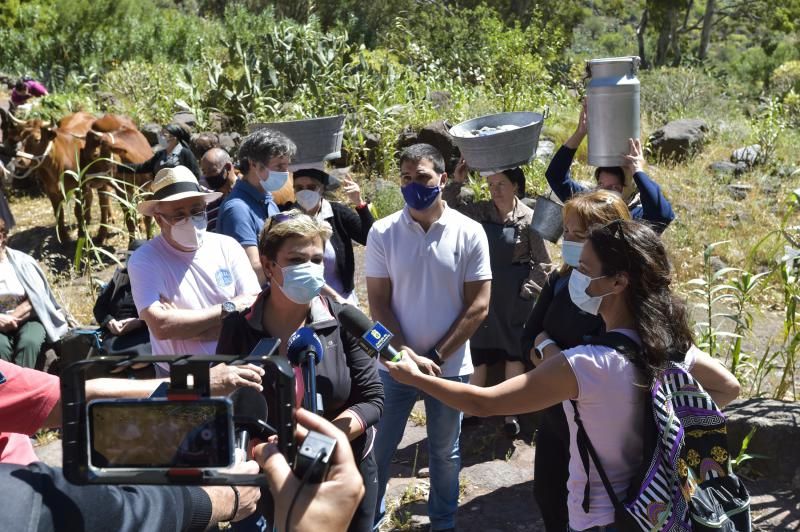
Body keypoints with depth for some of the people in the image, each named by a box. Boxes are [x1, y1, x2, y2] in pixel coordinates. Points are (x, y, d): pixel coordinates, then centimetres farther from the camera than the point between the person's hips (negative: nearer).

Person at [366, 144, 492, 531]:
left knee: (445, 451, 16)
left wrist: (437, 357, -10)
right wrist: (408, 355, -14)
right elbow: (378, 303, -4)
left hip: (449, 365, 0)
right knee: (378, 448, 10)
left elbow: (478, 305, -6)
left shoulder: (469, 233, -7)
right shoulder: (382, 233, -5)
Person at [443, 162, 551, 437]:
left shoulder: (529, 218, -9)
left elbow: (542, 262, -5)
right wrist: (456, 182, -9)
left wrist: (527, 291, -12)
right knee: (477, 351, 10)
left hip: (515, 295, -3)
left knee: (514, 353, 8)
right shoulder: (480, 211, -1)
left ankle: (510, 413, 21)